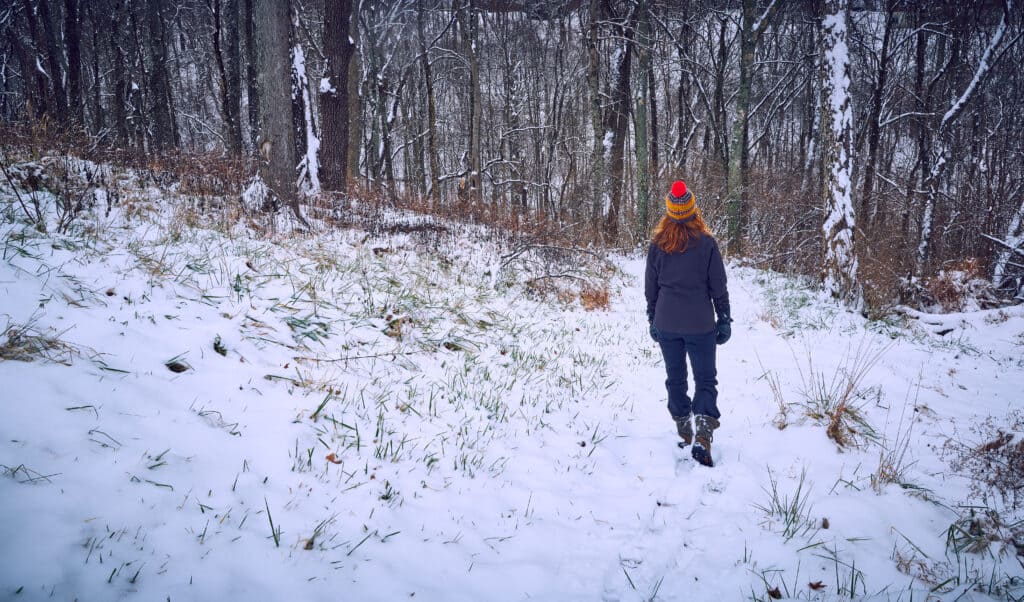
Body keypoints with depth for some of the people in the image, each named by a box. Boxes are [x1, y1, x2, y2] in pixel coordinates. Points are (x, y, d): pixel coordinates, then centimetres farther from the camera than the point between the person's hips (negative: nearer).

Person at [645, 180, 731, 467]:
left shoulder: (657, 243, -2)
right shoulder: (706, 242, -9)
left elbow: (650, 286, 5)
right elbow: (718, 286, -4)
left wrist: (653, 319, 16)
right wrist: (724, 319, 6)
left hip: (666, 324, 2)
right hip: (700, 325, -2)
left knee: (675, 378, 14)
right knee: (705, 379, 5)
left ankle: (684, 434, 21)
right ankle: (702, 438, -9)